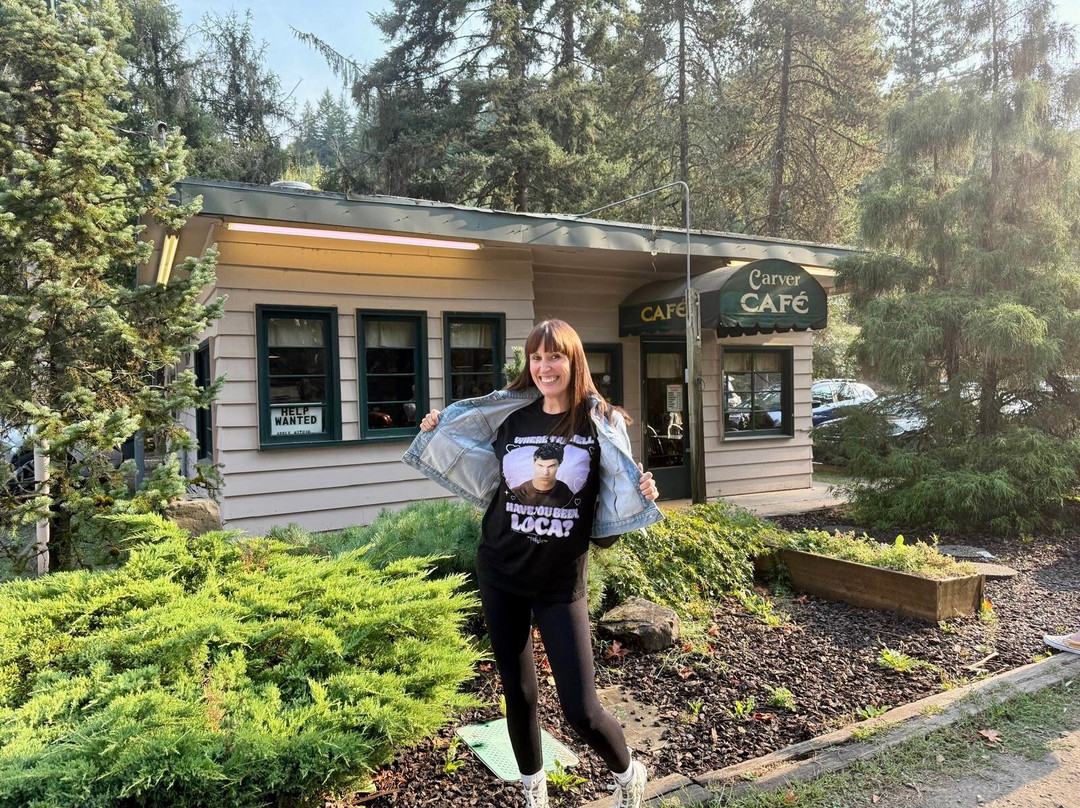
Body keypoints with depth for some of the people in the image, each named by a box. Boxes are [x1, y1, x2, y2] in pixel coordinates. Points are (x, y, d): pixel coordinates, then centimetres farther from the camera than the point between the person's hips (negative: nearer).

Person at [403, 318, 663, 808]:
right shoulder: (510, 417, -1)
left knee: (581, 711, -3)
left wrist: (644, 497, -22)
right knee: (518, 694, 15)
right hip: (499, 575, 3)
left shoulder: (602, 424, -8)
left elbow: (612, 509, -2)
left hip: (561, 583, -3)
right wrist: (437, 437, 5)